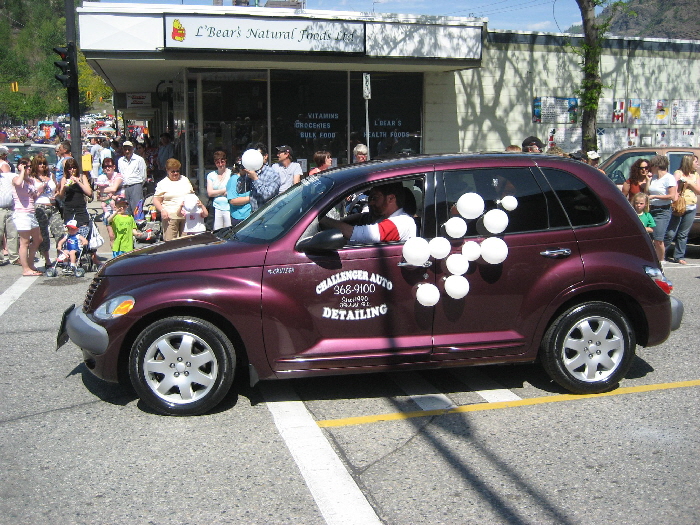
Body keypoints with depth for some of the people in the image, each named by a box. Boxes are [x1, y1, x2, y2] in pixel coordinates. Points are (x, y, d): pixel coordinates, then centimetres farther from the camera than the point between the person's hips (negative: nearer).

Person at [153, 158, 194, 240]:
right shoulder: (162, 183, 5)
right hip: (170, 216, -3)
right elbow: (156, 200, 2)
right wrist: (162, 210, -14)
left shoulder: (185, 180, 18)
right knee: (169, 241, -9)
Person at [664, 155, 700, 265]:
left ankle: (679, 257, 13)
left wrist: (689, 182, -5)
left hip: (691, 209, 5)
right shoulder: (678, 173, -2)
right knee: (670, 234, -6)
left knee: (683, 235, 7)